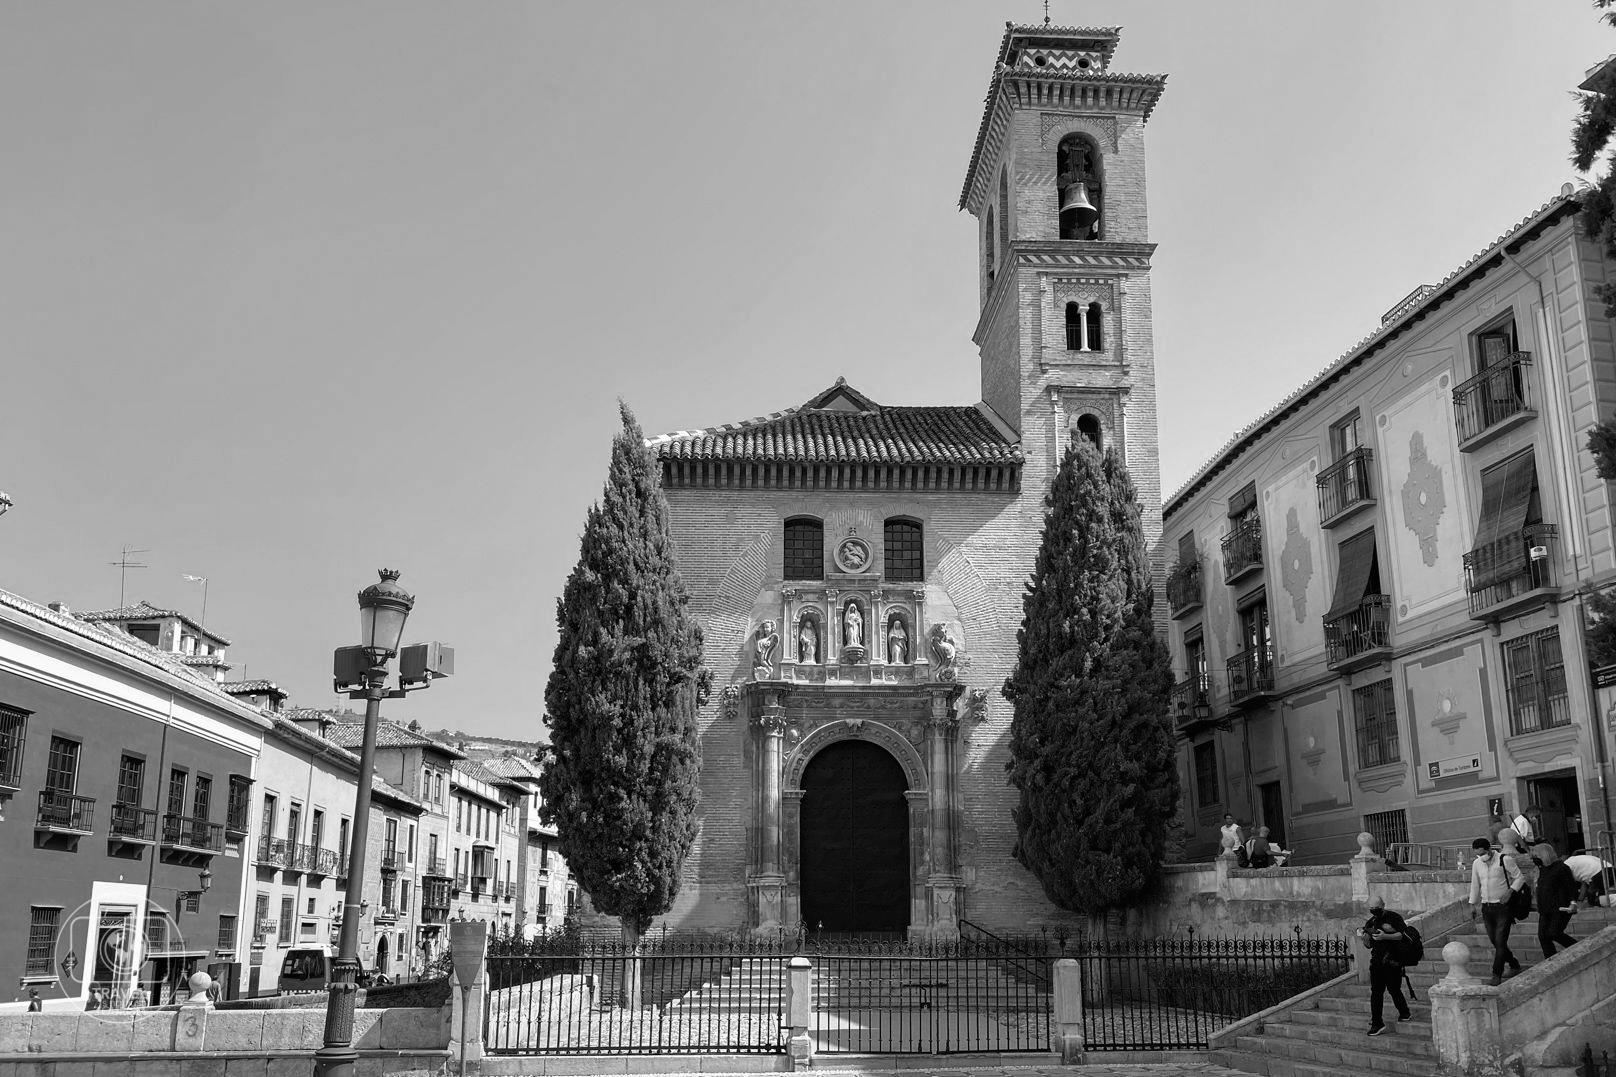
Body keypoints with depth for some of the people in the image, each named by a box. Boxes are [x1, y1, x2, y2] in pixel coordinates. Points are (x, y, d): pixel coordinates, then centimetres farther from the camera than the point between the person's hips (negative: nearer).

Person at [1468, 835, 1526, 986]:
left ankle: (1496, 976, -5)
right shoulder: (1477, 863, 7)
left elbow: (1519, 877, -3)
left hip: (1503, 907, -6)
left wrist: (1510, 891, -17)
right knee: (1494, 941, 10)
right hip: (1486, 908, 6)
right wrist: (1473, 904, 16)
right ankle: (1514, 966, 30)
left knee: (1500, 941, -9)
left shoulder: (1505, 860, -9)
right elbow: (1475, 885, 17)